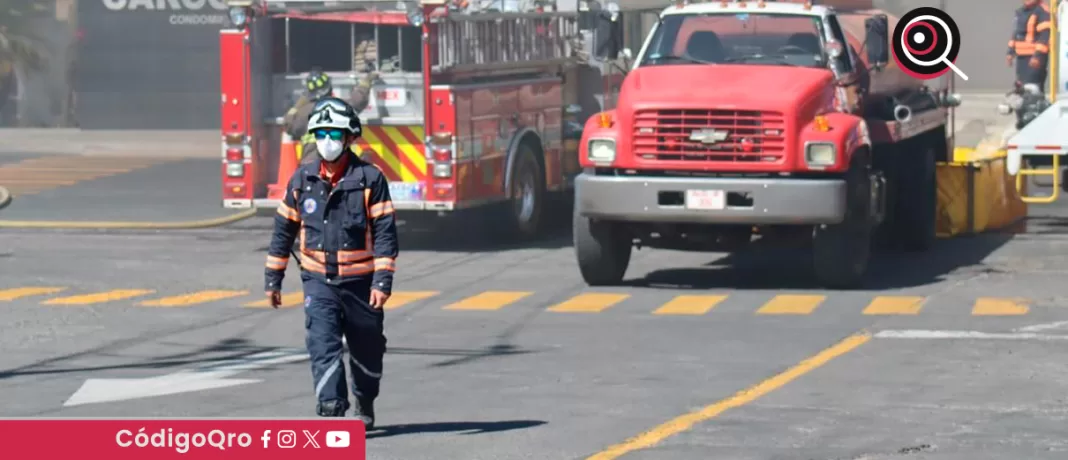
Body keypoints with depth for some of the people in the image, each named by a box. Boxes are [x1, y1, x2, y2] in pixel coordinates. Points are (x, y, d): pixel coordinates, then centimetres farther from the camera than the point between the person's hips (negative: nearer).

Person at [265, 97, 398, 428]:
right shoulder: (302, 180, 2)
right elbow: (284, 229, 11)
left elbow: (385, 232, -9)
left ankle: (364, 403, 37)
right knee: (323, 345, -16)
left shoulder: (370, 178, -7)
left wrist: (382, 281, -16)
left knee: (367, 351, 12)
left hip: (360, 281, -1)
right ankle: (331, 410, -21)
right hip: (318, 281, 1)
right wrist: (273, 279, 11)